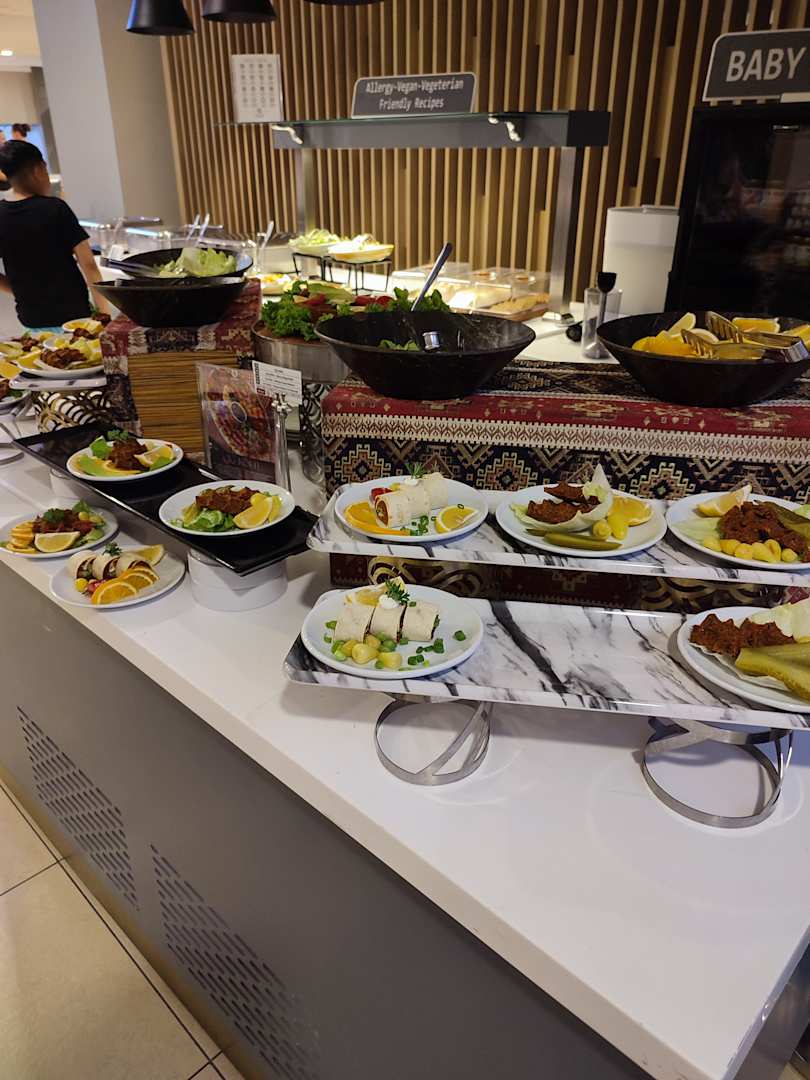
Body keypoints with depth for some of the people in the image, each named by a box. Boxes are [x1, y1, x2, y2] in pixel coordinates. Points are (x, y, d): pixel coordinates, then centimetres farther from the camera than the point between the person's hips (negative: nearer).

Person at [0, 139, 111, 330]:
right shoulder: (55, 209, -12)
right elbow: (88, 265, -13)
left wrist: (25, 291, 15)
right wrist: (106, 313, -6)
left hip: (31, 319, 5)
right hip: (73, 313, -5)